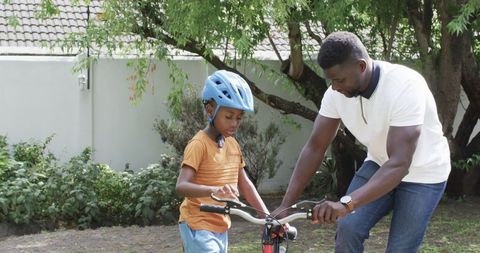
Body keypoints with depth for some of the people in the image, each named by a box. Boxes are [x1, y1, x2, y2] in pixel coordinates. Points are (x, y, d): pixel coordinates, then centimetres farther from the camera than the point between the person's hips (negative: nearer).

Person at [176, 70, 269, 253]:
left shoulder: (233, 144, 8)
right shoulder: (199, 144, -16)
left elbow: (244, 184, 9)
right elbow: (182, 186, -28)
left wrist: (267, 216, -1)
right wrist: (214, 190, -46)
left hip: (221, 227, 8)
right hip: (198, 226, -8)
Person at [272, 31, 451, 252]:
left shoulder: (405, 87, -34)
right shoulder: (336, 93, -15)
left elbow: (400, 164, -40)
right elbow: (315, 148, -8)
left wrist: (346, 203, -51)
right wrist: (285, 205, -15)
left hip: (423, 174, -5)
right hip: (379, 164, 5)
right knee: (348, 228, -17)